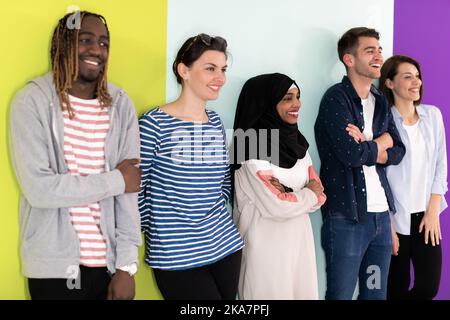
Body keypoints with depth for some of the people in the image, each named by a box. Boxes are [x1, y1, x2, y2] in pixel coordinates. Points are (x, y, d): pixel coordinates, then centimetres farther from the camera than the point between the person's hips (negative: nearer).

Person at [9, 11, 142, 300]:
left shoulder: (121, 105, 0)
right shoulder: (33, 101, -8)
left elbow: (130, 190, -3)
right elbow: (37, 188, -17)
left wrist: (127, 265, -8)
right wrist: (116, 180, -12)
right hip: (54, 265, -2)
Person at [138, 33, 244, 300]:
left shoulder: (216, 123, 8)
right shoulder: (154, 124, -12)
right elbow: (136, 189, -8)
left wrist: (213, 216, 4)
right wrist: (157, 231, -2)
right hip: (176, 255, -6)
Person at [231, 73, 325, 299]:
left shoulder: (297, 141, 6)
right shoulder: (251, 148, -17)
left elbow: (318, 193, 5)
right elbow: (276, 207, -21)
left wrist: (287, 193, -15)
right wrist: (309, 194, -4)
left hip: (300, 240, 7)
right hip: (268, 245, -7)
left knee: (304, 293, 16)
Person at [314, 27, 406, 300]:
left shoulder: (381, 101, 13)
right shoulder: (336, 98, -9)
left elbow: (398, 152, 7)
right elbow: (351, 154, -20)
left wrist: (367, 148, -11)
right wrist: (382, 141, -2)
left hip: (381, 214, 7)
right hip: (347, 216, -7)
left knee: (377, 293, 15)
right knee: (340, 294, 4)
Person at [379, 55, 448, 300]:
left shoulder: (433, 115, 5)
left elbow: (440, 164, 7)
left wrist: (433, 211, 0)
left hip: (426, 214, 4)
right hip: (395, 216, -4)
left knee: (429, 286, 5)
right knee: (396, 288, 6)